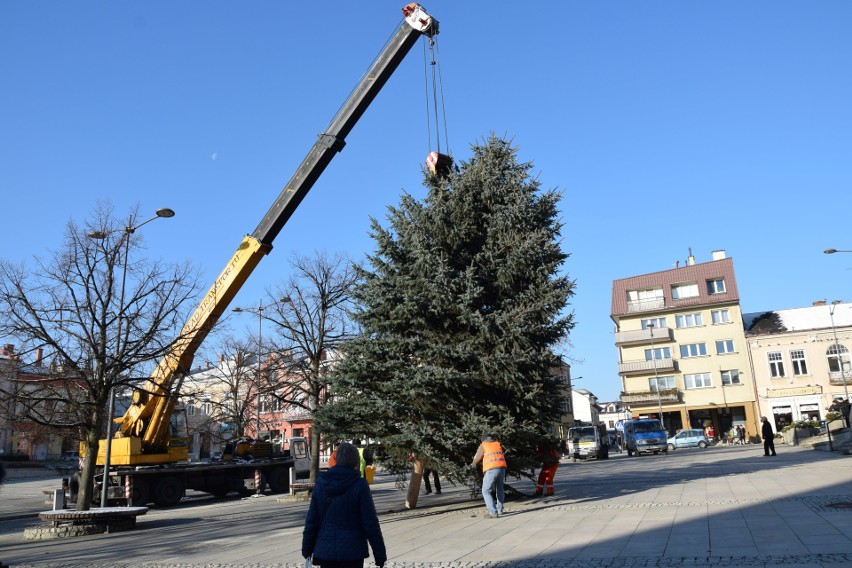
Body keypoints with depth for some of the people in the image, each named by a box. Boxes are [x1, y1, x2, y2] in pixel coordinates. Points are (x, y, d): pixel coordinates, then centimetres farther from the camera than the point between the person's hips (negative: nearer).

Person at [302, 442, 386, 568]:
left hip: (325, 550, 3)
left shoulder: (321, 483, 1)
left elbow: (311, 521, 4)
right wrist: (380, 555, -4)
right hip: (352, 552, -3)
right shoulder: (359, 485, -11)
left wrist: (307, 549, 14)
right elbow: (370, 523, -10)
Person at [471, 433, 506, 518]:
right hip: (502, 468, 5)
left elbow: (476, 459, 10)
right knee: (499, 489, 25)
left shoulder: (483, 446, 7)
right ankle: (499, 510, 32)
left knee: (486, 491, 0)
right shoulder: (498, 444, 19)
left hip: (491, 470, -5)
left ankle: (493, 512, -11)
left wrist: (473, 464, 31)